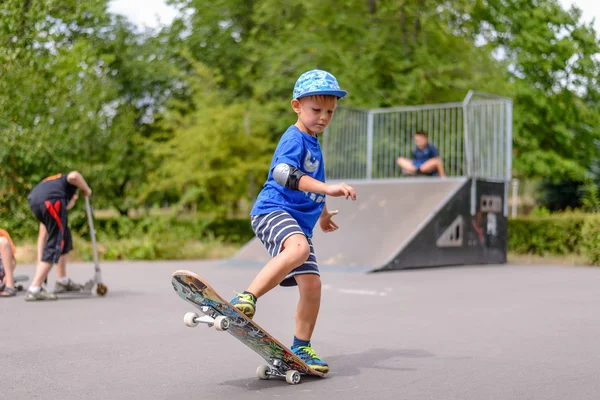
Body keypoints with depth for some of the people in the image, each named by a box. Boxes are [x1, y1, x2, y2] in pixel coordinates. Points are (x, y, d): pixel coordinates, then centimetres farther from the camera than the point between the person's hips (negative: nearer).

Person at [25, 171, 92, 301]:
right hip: (51, 200, -7)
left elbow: (43, 233, 37)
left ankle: (62, 281, 32)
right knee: (54, 245, -1)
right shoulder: (67, 181, 30)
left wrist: (40, 261, 38)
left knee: (64, 237, 25)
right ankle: (34, 291, -3)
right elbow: (73, 176, -3)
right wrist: (86, 190, 16)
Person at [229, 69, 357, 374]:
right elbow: (282, 172, -29)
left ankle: (301, 348, 14)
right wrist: (327, 189, -38)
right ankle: (246, 299, -37)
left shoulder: (313, 143, 22)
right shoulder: (294, 138, -8)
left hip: (298, 222, 9)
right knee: (299, 247, -38)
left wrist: (322, 212, 52)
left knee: (311, 283, 0)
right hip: (272, 211, -9)